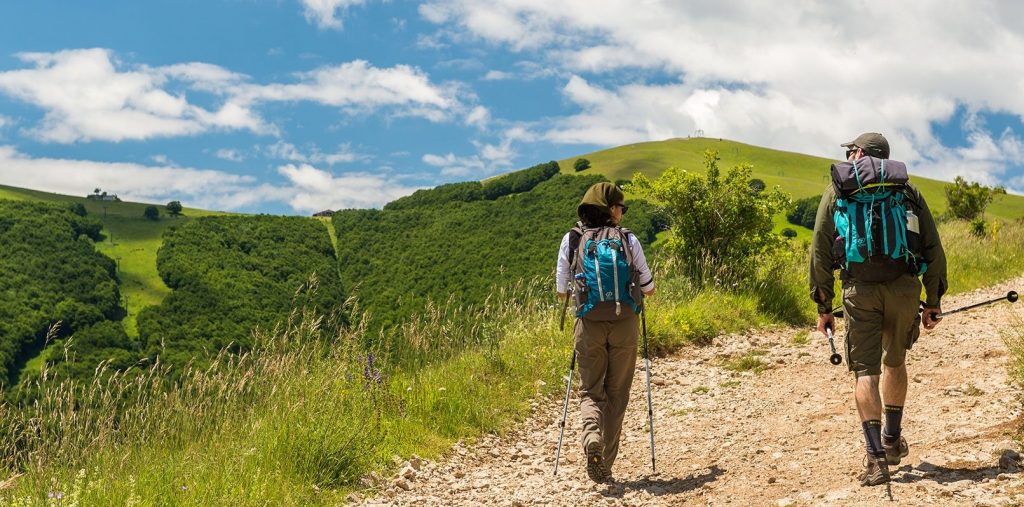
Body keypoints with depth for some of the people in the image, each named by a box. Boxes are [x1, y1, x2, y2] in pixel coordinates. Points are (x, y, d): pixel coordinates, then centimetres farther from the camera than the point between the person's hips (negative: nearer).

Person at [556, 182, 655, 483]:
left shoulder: (571, 240, 2)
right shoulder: (628, 239, 0)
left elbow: (561, 291, 7)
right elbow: (649, 288, 8)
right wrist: (640, 287, 31)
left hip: (589, 324, 0)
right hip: (624, 323, 0)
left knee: (590, 390, 11)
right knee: (617, 393, 11)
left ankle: (592, 436, -19)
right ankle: (606, 465, 10)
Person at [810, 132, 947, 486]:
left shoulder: (839, 188, 11)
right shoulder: (908, 190, 15)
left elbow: (820, 250, 5)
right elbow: (933, 249, 11)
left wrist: (823, 306, 9)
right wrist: (933, 302, 16)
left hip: (860, 288, -2)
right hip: (904, 287, 2)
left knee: (865, 370, 2)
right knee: (894, 361, 22)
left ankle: (876, 457, -9)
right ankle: (892, 441, 35)